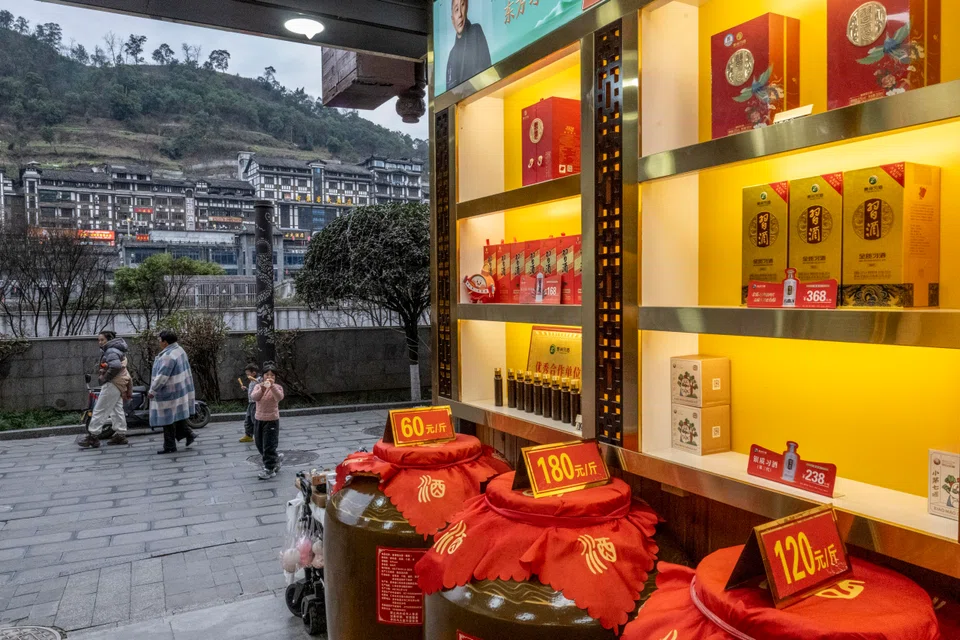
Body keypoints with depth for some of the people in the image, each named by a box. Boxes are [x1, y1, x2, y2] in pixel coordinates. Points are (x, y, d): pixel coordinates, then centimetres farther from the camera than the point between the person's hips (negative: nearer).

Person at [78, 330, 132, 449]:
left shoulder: (111, 351, -15)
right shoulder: (114, 349, 18)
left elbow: (115, 366, -30)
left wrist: (104, 378, -21)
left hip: (113, 384, -11)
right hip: (118, 383, 11)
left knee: (100, 410, -7)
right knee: (117, 410, 13)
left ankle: (93, 437, -5)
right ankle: (120, 435, 17)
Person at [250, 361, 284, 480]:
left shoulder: (277, 387, -6)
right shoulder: (258, 386, 2)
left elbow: (280, 397, -28)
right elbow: (254, 397, -19)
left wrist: (272, 386, -41)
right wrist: (262, 389, -38)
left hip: (272, 420, -5)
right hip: (259, 420, 5)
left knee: (269, 446, -4)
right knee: (260, 446, 14)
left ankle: (269, 469, 6)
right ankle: (275, 461, 35)